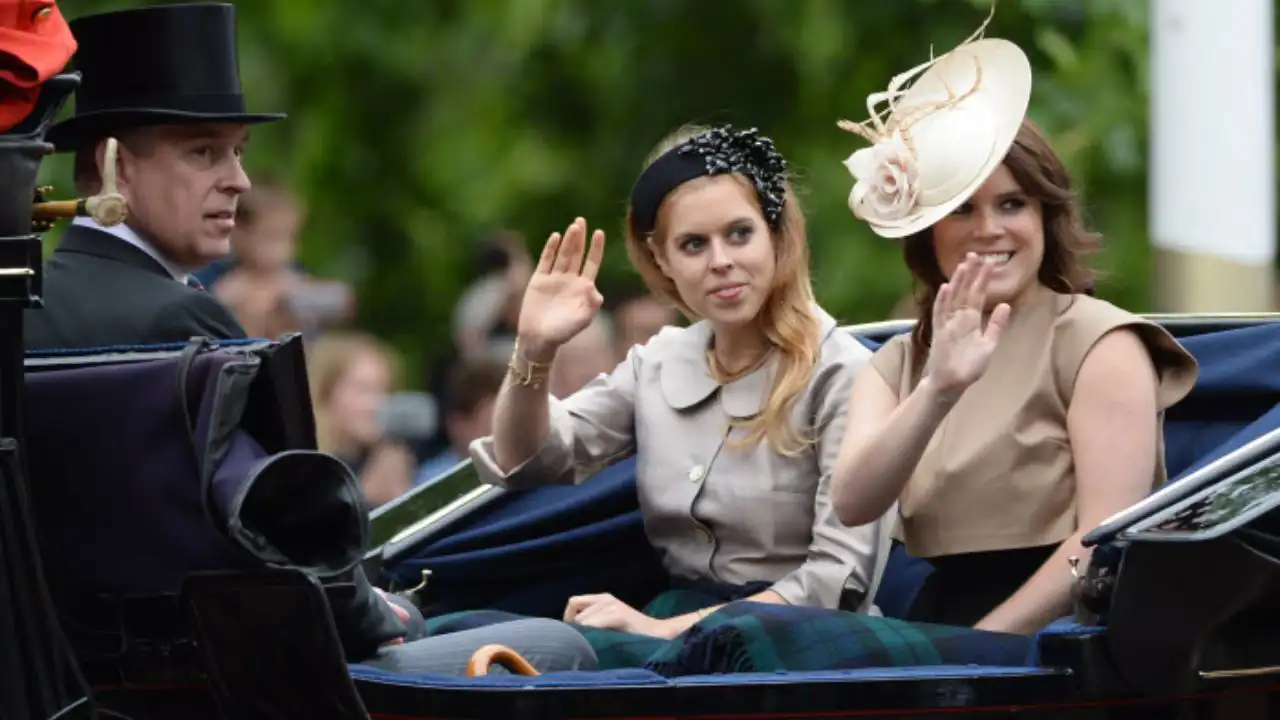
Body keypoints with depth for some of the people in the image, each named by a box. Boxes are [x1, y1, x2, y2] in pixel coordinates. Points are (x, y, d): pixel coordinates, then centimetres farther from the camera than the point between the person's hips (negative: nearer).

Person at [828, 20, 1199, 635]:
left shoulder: (1098, 342, 1)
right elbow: (852, 505, -3)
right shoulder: (898, 364, 16)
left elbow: (1108, 539, -9)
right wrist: (938, 391, -18)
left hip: (1069, 639, -5)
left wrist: (978, 648, -16)